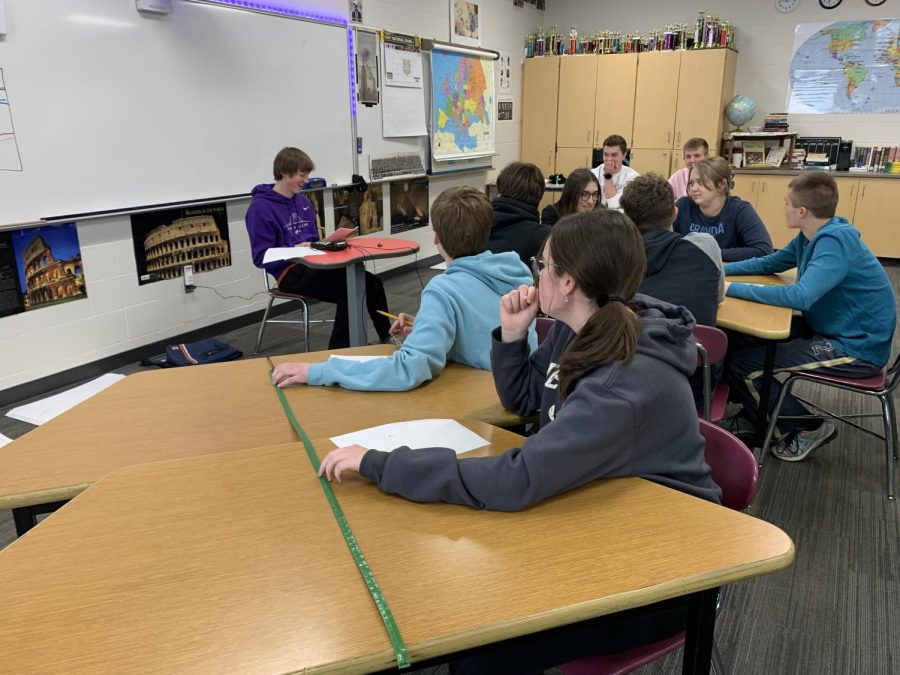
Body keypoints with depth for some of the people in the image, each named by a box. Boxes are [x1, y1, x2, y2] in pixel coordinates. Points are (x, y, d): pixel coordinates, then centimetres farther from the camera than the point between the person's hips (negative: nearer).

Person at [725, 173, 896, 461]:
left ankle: (810, 428, 5)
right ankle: (759, 410, 27)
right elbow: (768, 263, 16)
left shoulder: (835, 242, -25)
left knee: (743, 366, -15)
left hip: (856, 348, -9)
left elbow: (800, 296, -36)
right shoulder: (813, 236, 4)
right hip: (829, 328, 9)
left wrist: (733, 288, -29)